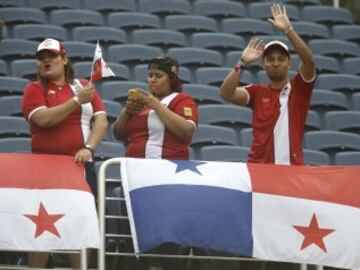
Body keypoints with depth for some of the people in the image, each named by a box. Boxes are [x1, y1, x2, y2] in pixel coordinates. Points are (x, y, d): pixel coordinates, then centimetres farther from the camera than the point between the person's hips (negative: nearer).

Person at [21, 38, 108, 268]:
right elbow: (44, 119, -15)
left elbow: (101, 120, 3)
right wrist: (77, 100, -19)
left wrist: (88, 147, -14)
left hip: (81, 164, 3)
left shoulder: (85, 86, 11)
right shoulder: (34, 89, 2)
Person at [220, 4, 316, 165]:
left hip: (292, 166, -1)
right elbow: (226, 93, -3)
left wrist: (288, 30, -19)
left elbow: (309, 62, -12)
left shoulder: (299, 88, 5)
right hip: (259, 166, 1)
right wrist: (243, 62, -10)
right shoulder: (257, 92, 10)